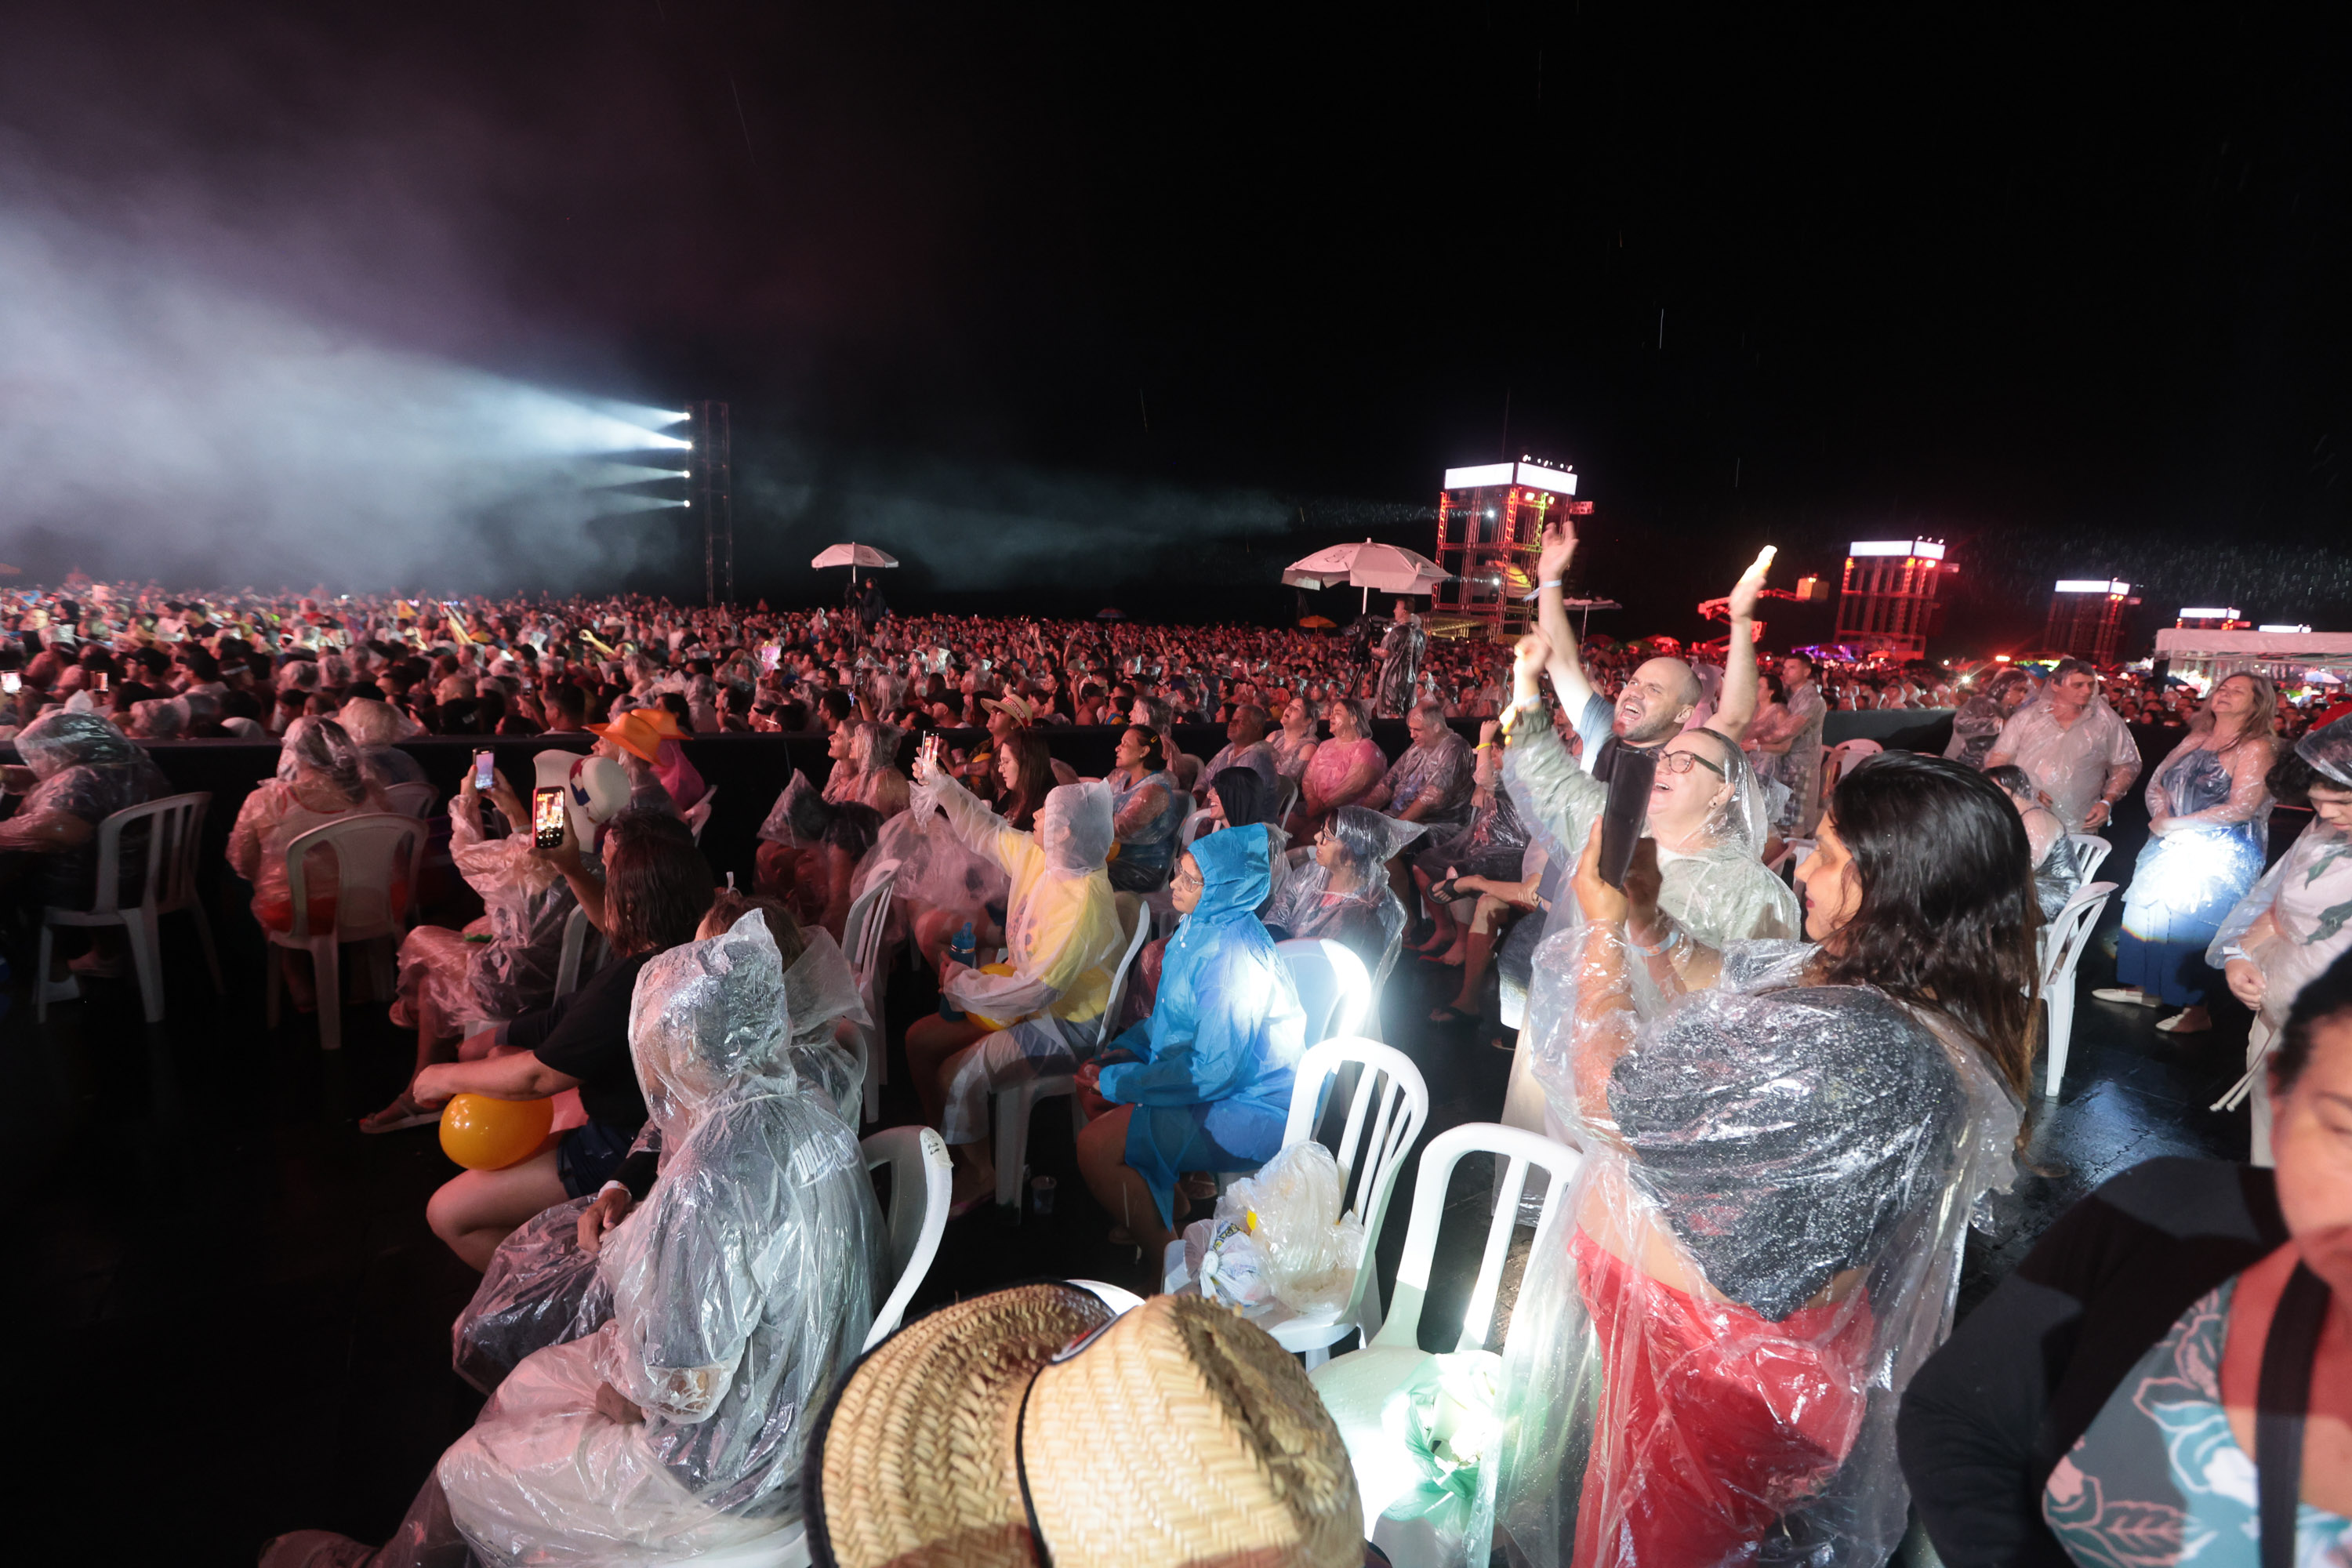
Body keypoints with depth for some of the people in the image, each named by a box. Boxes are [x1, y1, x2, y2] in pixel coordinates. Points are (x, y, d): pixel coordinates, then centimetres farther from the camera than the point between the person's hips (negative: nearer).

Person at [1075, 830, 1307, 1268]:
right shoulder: (1199, 925, 2)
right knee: (1092, 1087, 13)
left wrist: (1117, 1080, -19)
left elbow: (1210, 1072, -28)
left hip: (1251, 1112, -10)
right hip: (1217, 1075, 10)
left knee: (1095, 1145, -17)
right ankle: (1169, 1209, 25)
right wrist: (1121, 1051, 3)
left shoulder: (1235, 958, -29)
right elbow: (1172, 1014, 16)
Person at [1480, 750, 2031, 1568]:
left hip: (1715, 1356, -8)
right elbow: (1709, 981, 11)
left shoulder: (1853, 1044, -37)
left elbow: (1610, 1102, -28)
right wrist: (1643, 914, -4)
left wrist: (1604, 931, -18)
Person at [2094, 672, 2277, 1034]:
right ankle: (2147, 988, 23)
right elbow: (2157, 783, 10)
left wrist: (2175, 824, -15)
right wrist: (2161, 815, -9)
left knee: (2191, 921, -7)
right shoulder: (2194, 740, 11)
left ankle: (2198, 1009, 5)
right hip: (2174, 848, 7)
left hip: (2221, 855, -7)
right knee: (2148, 908, 9)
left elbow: (2241, 808, -17)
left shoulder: (2256, 748, -9)